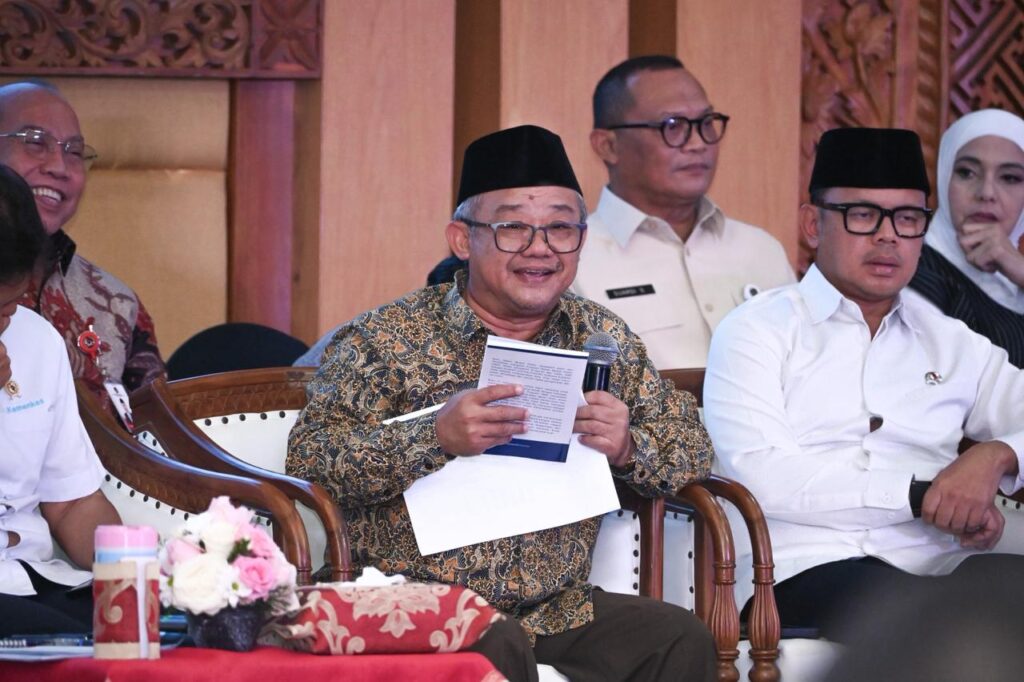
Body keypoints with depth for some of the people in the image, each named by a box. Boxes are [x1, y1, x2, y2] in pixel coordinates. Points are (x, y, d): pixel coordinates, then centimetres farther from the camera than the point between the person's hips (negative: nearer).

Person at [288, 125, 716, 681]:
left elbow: (691, 449, 16)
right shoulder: (388, 339, -1)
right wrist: (434, 437, -23)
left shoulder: (603, 339, 13)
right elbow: (307, 459, -9)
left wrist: (628, 448, -8)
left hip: (560, 609, 5)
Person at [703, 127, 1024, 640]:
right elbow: (760, 476, -4)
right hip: (807, 573, -3)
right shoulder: (756, 331, 11)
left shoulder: (950, 342, 25)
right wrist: (920, 495, -7)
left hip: (938, 569, 4)